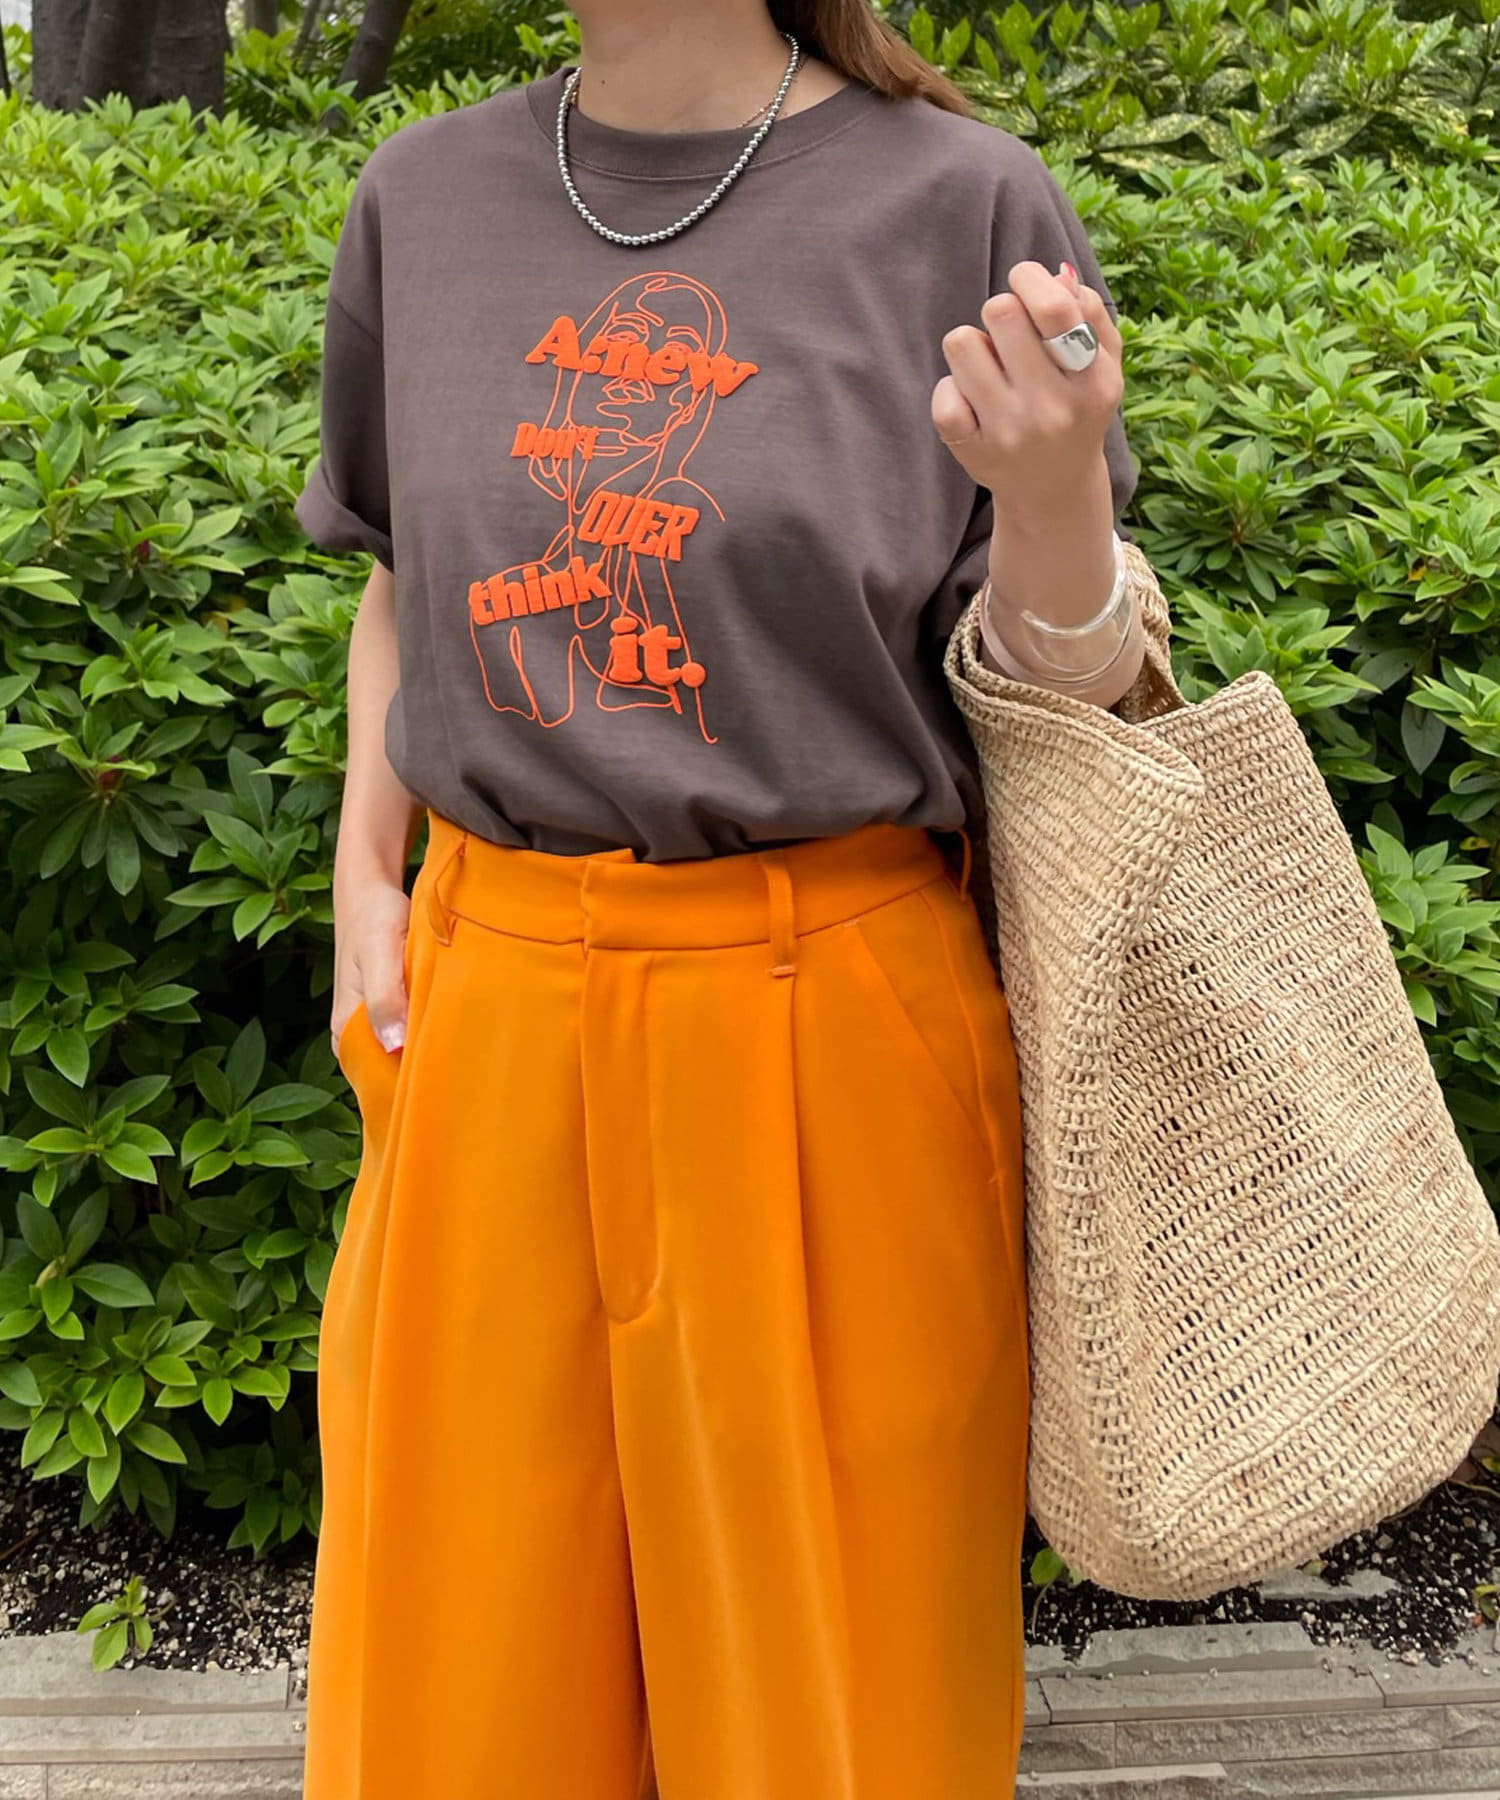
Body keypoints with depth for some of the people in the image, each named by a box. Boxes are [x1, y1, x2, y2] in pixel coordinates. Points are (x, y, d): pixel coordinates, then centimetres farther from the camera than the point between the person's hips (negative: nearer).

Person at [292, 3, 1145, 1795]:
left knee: (826, 1633, 15)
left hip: (829, 996, -2)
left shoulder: (959, 201, -4)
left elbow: (1062, 702, -3)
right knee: (473, 1621, 18)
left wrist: (1053, 489, -22)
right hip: (489, 994, 3)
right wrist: (364, 880, 9)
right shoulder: (421, 198, 7)